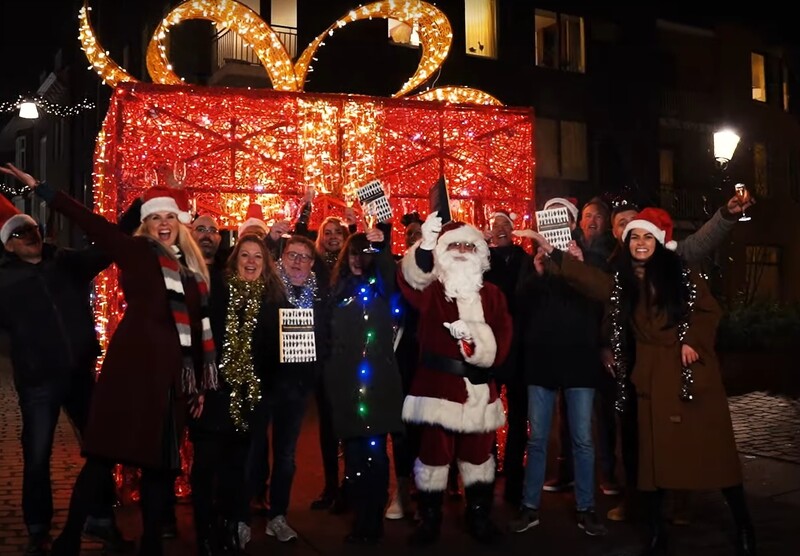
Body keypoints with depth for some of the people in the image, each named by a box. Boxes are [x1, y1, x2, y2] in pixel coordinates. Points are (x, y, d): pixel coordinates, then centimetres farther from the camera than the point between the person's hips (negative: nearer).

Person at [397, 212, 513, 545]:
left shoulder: (492, 295, 11)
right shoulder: (431, 290, 3)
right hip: (438, 384, -3)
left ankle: (479, 516, 28)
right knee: (434, 453, 1)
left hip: (479, 388, 3)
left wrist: (478, 339, -18)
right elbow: (409, 279, -21)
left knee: (478, 454, 12)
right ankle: (429, 519, 17)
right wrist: (425, 244, -37)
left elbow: (502, 340, 3)